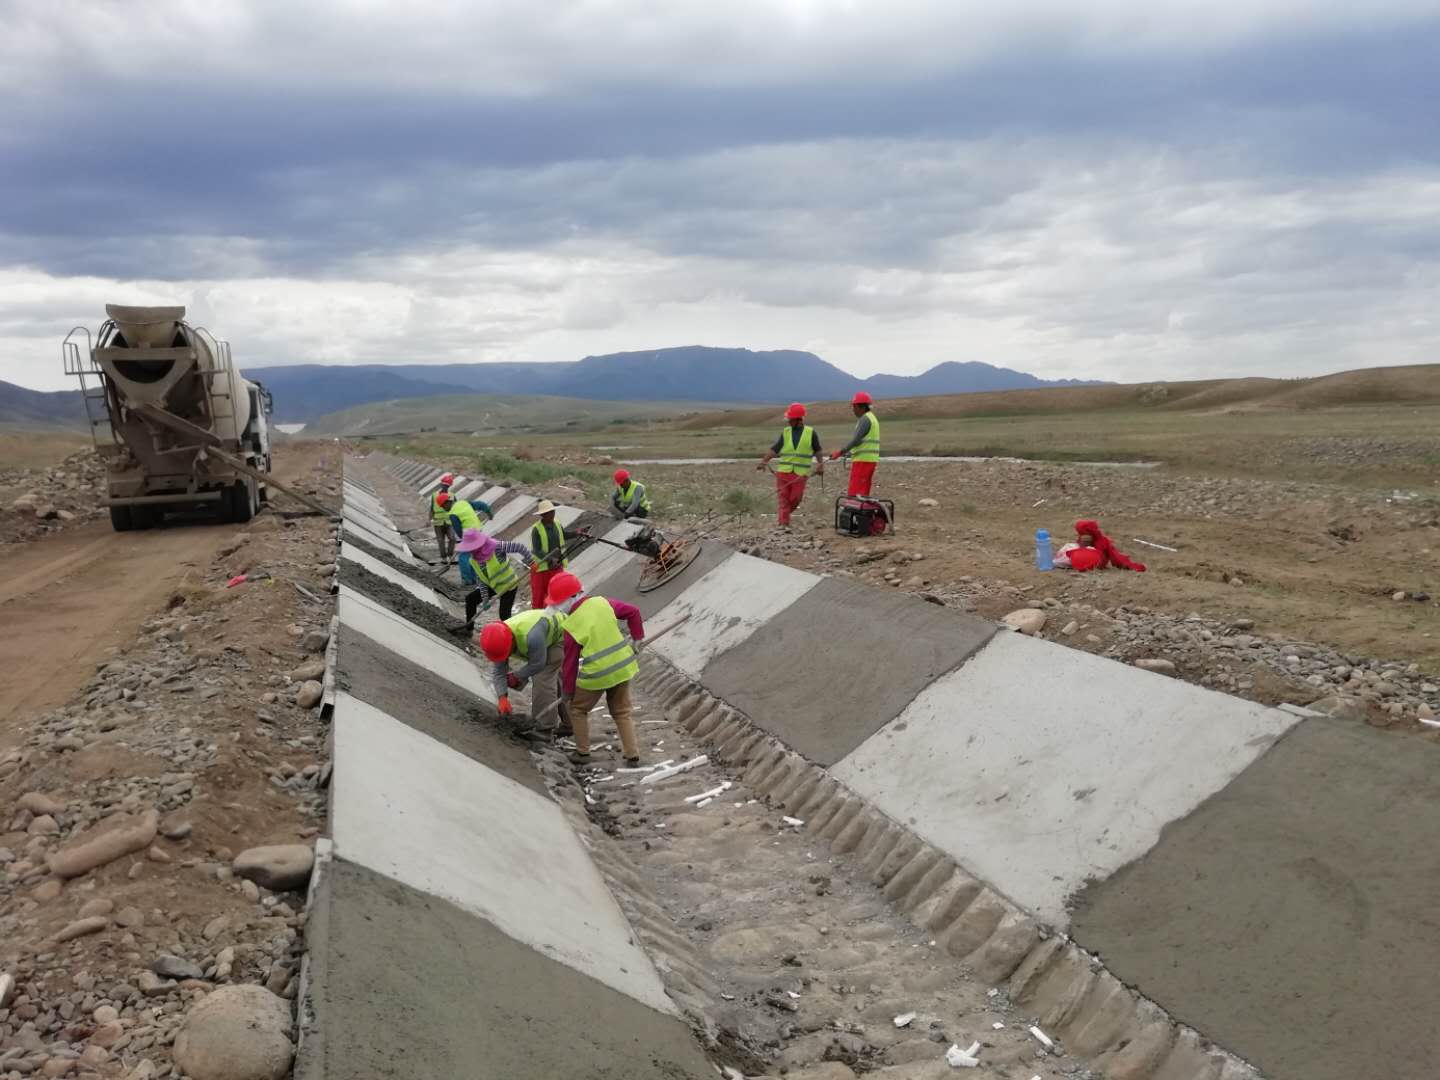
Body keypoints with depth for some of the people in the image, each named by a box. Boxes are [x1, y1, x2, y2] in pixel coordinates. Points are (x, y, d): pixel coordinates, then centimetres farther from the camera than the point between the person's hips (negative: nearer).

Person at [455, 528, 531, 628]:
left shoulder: (496, 547, -29)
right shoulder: (473, 560, -8)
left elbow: (520, 547, -27)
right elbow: (480, 580, -4)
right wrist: (485, 599, -8)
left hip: (509, 585, -7)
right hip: (493, 585, 7)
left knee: (504, 615, -9)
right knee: (470, 599, 7)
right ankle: (468, 628, 21)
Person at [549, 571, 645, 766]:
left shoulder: (571, 625, -12)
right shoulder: (602, 603, -2)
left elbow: (570, 663, -7)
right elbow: (633, 612, 5)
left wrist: (567, 692, 4)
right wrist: (637, 638, 15)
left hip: (597, 674, -5)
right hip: (623, 667, 5)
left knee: (577, 709, 19)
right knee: (622, 712, 21)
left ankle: (582, 752, 23)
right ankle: (632, 754, 18)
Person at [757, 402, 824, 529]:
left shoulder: (810, 432, 2)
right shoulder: (786, 432, 6)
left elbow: (817, 451, 11)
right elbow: (774, 449, 1)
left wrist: (820, 465, 0)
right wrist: (763, 461, -11)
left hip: (800, 474, -1)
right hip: (783, 471, 1)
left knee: (795, 499, 1)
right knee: (783, 497, -2)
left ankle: (783, 515, 26)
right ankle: (784, 523, 1)